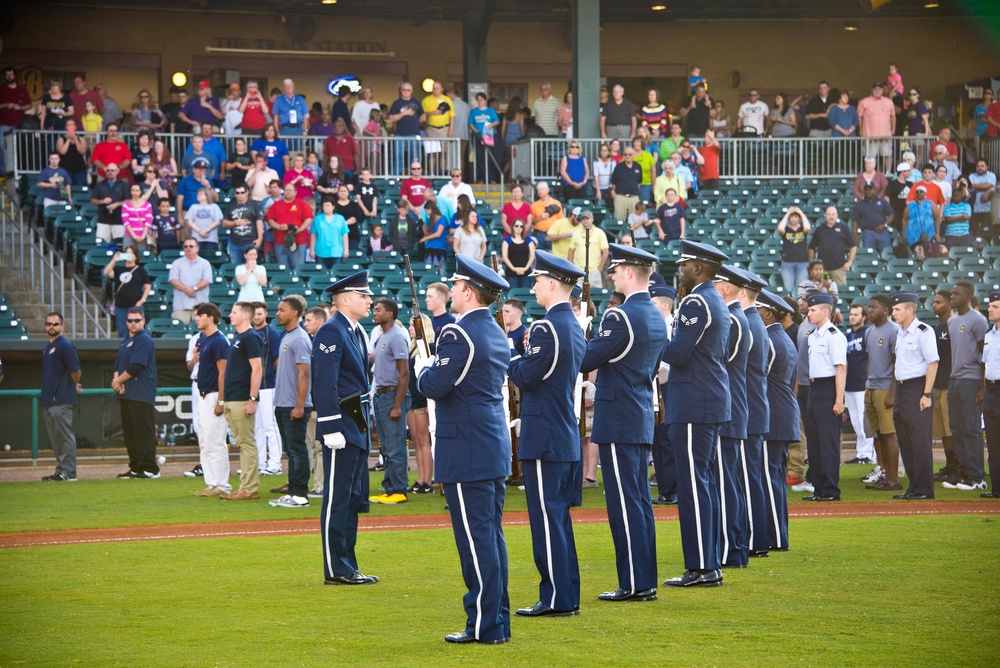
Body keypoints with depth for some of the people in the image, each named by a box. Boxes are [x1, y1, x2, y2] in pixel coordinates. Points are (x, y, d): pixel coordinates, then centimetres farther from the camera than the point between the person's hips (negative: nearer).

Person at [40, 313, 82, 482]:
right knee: (55, 439, 12)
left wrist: (75, 386, 4)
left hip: (62, 401, -9)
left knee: (65, 437, -8)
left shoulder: (65, 346, -10)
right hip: (48, 401, 9)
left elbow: (75, 371, -13)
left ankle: (68, 473, -7)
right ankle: (61, 470, 17)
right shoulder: (48, 348, 17)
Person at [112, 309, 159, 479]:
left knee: (143, 431, -10)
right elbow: (118, 364, 20)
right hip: (126, 394, 9)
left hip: (141, 394, -9)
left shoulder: (144, 340, -8)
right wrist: (116, 379, -2)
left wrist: (118, 381, -8)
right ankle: (135, 467, 15)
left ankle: (149, 468, -11)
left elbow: (135, 367, -16)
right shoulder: (126, 342, 21)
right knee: (129, 432, 10)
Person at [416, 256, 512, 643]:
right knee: (491, 535, 13)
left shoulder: (458, 334, -16)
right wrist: (436, 368, 19)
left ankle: (485, 626, -4)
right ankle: (497, 620, 17)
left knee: (476, 538, -6)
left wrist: (423, 367, 2)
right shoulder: (497, 334, 13)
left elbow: (435, 387, -19)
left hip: (466, 452, -9)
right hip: (495, 449, 9)